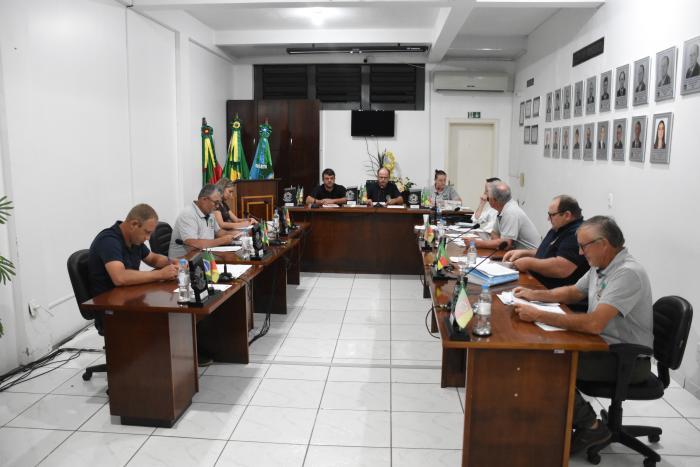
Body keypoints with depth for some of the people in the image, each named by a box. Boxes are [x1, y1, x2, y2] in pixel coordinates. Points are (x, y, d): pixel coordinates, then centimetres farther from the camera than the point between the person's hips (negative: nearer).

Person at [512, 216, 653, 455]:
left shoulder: (628, 273, -25)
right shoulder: (600, 266, 4)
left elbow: (594, 323, -35)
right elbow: (574, 292, 22)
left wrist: (538, 315, -31)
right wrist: (534, 294, 7)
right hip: (605, 345, 9)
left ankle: (590, 427, 1)